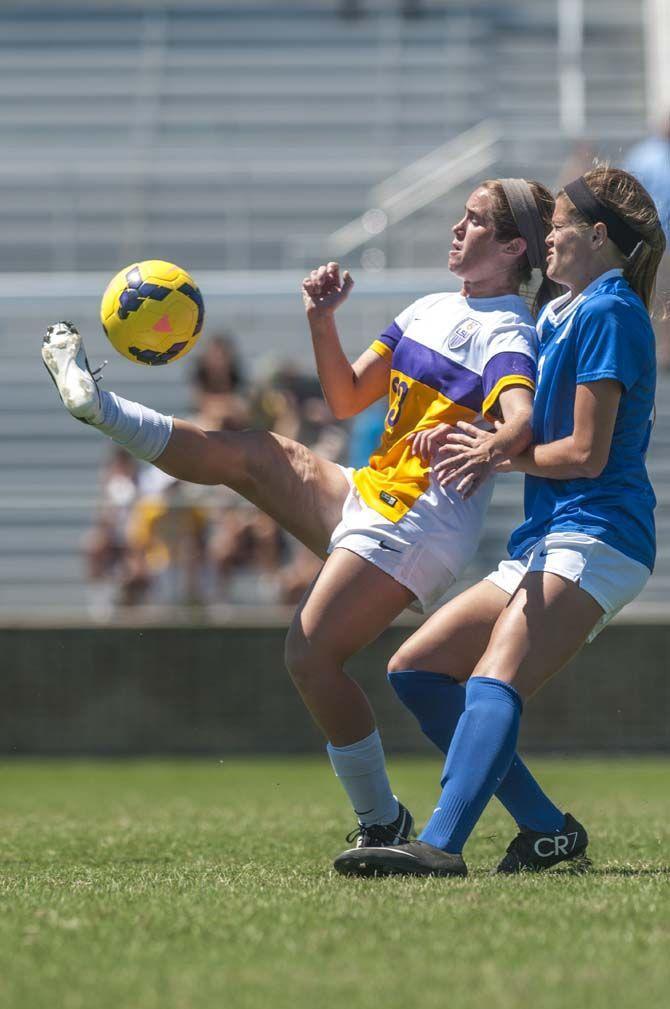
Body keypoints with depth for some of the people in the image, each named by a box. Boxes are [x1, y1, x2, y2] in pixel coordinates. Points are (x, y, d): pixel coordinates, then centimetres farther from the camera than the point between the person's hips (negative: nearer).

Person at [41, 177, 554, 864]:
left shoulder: (506, 332, -9)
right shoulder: (430, 311, 19)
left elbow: (522, 419, -29)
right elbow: (346, 400, 21)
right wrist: (322, 320, 5)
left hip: (418, 526, -8)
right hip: (365, 499, 8)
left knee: (311, 656, -15)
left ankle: (382, 824, -8)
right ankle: (98, 407, 12)